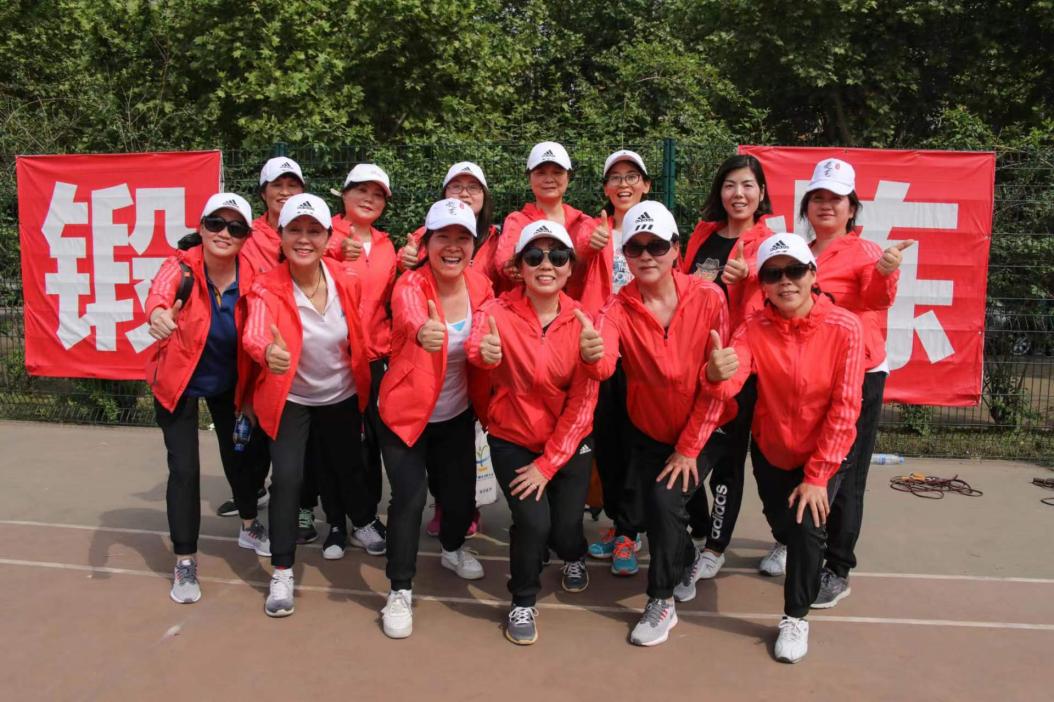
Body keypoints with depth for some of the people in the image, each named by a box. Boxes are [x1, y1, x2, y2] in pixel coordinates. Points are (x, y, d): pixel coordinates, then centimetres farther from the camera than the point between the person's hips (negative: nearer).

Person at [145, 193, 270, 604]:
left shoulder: (251, 277, -17)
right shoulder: (181, 267, -25)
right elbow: (159, 293, -47)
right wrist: (159, 313, -71)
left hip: (228, 383, 3)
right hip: (179, 382, -3)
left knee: (239, 452, 16)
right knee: (184, 468, -6)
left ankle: (249, 528, 42)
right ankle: (185, 562, 12)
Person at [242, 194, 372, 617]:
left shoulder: (347, 280, -15)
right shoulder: (267, 287, -22)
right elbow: (255, 333, -41)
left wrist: (364, 382, 1)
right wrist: (268, 352, -62)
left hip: (341, 396, 3)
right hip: (290, 398, -2)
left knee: (349, 468, 17)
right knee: (287, 477, -15)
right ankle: (282, 573, 1)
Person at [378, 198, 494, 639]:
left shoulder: (481, 288, -8)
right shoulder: (410, 286, -23)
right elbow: (409, 316, -47)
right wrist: (422, 331, -69)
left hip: (457, 415, 4)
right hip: (406, 413, -4)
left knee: (461, 494, 11)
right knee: (409, 497, -13)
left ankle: (453, 549, 45)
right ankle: (400, 591, 7)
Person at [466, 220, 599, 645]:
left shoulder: (583, 320, -10)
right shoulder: (498, 310, -14)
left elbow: (583, 401, -9)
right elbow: (477, 346, -36)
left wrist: (548, 464, -11)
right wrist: (483, 351, -61)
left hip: (569, 443, 1)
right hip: (513, 440, -1)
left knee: (564, 526, 2)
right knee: (532, 521, -15)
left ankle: (574, 556, 43)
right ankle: (523, 603, 16)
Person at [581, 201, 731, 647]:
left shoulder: (708, 298, -18)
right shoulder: (619, 308, -16)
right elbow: (603, 365, -36)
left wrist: (689, 447, -13)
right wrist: (592, 355, -61)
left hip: (700, 432, -2)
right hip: (649, 433, 3)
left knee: (665, 498, -19)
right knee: (650, 506, 5)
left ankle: (662, 601, 4)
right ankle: (686, 561, 40)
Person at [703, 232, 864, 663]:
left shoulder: (845, 328, -23)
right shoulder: (754, 327, -19)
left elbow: (844, 408, -20)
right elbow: (727, 386, -35)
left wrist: (817, 475, -20)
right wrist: (715, 374, -61)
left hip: (824, 453, -2)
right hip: (770, 449, 2)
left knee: (807, 526, -17)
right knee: (781, 525, 17)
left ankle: (796, 616, 9)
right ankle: (798, 554, 57)